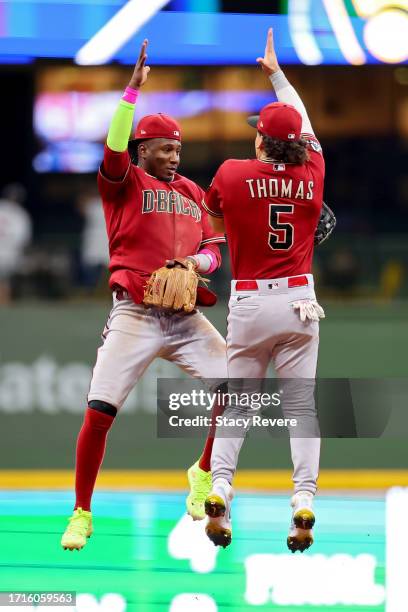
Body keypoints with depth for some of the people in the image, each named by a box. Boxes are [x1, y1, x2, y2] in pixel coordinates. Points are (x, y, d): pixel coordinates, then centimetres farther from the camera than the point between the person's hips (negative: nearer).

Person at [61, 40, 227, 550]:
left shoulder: (192, 192, 17)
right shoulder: (124, 183, 3)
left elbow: (214, 247, 16)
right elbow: (114, 149, -18)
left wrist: (200, 261, -7)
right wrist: (132, 90, -24)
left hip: (185, 316, 5)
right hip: (134, 315, -5)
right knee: (99, 411, -14)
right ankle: (81, 514, -3)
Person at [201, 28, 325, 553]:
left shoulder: (231, 174, -5)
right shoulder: (312, 173, 2)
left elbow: (215, 220, 14)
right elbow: (305, 125, 20)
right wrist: (277, 73, 32)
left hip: (249, 300, -1)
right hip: (298, 299, 1)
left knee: (236, 403, 7)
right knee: (302, 405, 1)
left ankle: (220, 486, -12)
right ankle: (304, 496, -13)